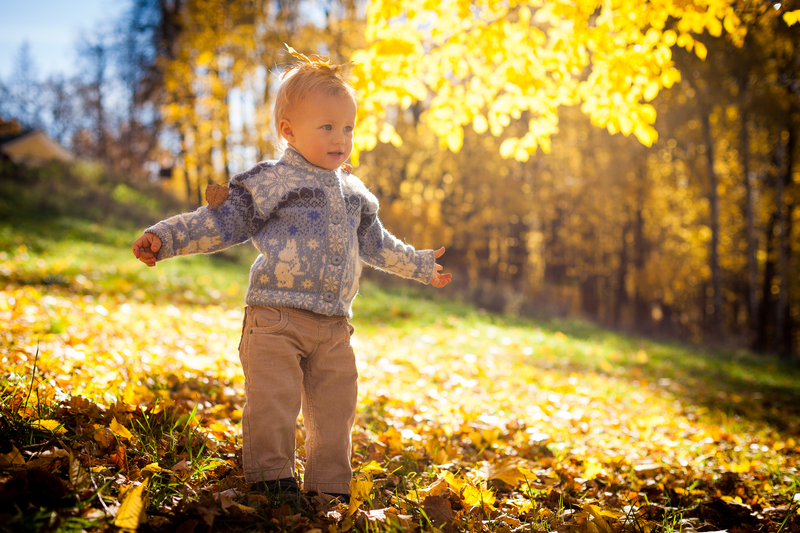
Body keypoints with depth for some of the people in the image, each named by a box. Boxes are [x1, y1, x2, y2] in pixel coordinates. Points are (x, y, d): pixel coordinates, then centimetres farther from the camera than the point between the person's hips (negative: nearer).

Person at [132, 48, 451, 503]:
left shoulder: (354, 193, 17)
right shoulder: (271, 182, -3)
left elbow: (374, 242, 31)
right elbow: (221, 221, -5)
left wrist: (420, 265, 40)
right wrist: (165, 239, -16)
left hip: (334, 327, 5)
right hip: (276, 316, -5)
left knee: (336, 407, 8)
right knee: (274, 402, -8)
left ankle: (330, 487, 19)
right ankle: (271, 476, 7)